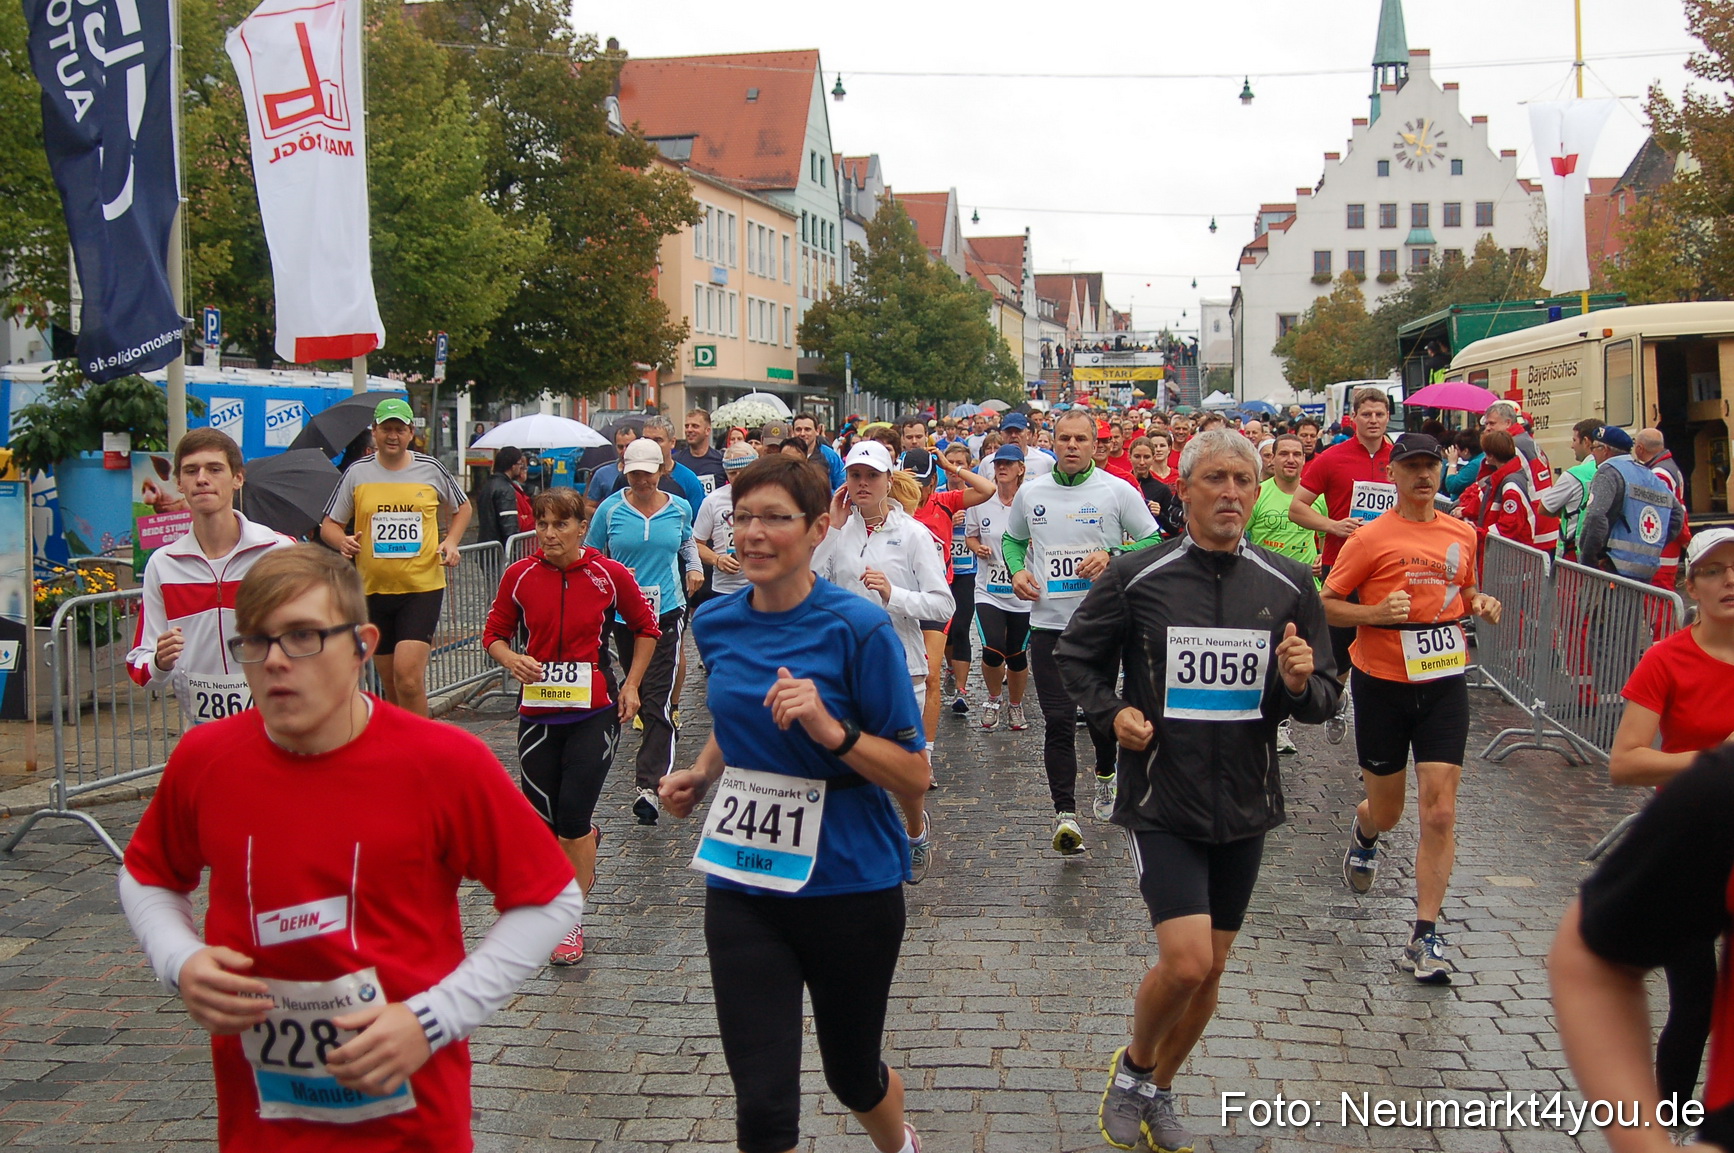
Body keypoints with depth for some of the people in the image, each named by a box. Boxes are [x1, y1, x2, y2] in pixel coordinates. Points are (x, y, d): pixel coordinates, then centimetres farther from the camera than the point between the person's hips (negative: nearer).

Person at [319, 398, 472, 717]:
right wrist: (342, 540, -13)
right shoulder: (358, 473, 4)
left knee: (408, 675, -17)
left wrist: (451, 541, 3)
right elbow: (328, 525, 10)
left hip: (423, 586, -2)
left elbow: (463, 508, 21)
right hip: (374, 588, 2)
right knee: (389, 684, 10)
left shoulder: (431, 469, 4)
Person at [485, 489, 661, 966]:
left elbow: (646, 629, 10)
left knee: (573, 815, -8)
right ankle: (585, 842, 45)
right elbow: (494, 634, 8)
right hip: (537, 709, 3)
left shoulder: (609, 575, -5)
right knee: (542, 819, 8)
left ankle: (571, 922, 6)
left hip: (595, 711, -3)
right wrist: (510, 658, -13)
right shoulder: (519, 575, -1)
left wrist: (631, 685, 4)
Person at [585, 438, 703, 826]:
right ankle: (657, 747, 41)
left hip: (667, 609, -1)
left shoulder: (679, 509, 4)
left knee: (658, 699, -12)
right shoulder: (610, 510, -1)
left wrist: (694, 566, 8)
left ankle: (650, 786, -17)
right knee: (638, 692, 16)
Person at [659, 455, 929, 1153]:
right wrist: (700, 775, 4)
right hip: (743, 884, 3)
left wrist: (832, 731, -27)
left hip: (848, 882, -3)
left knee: (854, 1075, 18)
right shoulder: (715, 624, 2)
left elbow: (914, 780, -13)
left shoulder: (856, 627, -15)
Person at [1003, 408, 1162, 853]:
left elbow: (1153, 540, 1)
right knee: (1057, 720, -5)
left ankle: (1106, 774, 43)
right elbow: (1011, 539, 20)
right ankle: (1065, 813, -5)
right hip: (1048, 621, 1)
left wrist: (1112, 556, -15)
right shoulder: (1030, 492, 6)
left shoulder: (1117, 491, -3)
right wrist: (1017, 570, 0)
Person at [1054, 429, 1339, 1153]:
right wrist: (1111, 712, -9)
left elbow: (1322, 700, 6)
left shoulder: (1288, 585, 1)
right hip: (1160, 801, -4)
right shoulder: (1136, 577, -7)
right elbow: (1076, 654, 7)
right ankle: (1132, 1068, 16)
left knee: (1210, 968, 13)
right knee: (1185, 960, -15)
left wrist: (1299, 684, -16)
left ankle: (1159, 1091, 37)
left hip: (1245, 803, 4)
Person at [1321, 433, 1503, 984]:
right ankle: (1363, 832, 50)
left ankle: (1425, 937, 1)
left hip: (1444, 682, 3)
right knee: (1386, 813, 12)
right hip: (1382, 685, -2)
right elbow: (1327, 605, -6)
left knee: (1439, 815, -7)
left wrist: (1481, 603, 1)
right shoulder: (1371, 538, -8)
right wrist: (1376, 612, -23)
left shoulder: (1462, 534, 7)